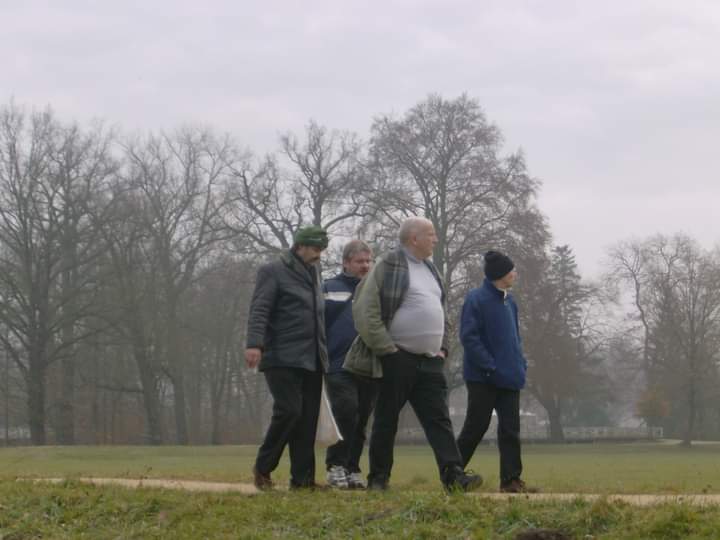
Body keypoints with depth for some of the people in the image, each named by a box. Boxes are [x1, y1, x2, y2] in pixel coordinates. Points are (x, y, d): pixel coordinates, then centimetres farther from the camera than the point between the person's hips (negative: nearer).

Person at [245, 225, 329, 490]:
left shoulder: (314, 274, 22)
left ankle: (303, 478, 3)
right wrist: (254, 344, -24)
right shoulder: (273, 271, -1)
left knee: (308, 419, 1)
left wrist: (324, 355, 20)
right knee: (289, 411, -16)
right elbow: (259, 310, -11)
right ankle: (263, 467, 2)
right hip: (283, 358, -7)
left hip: (311, 360, 7)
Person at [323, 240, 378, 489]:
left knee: (360, 421, 7)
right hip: (340, 366, -4)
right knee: (346, 413, -16)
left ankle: (352, 468, 16)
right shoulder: (330, 289, 5)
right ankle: (336, 465, -6)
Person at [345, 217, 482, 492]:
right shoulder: (388, 266, -8)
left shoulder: (430, 270, 18)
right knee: (386, 420, 2)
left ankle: (453, 474, -7)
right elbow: (365, 312, -14)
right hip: (397, 360, -7)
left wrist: (442, 348, 12)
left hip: (429, 360, 7)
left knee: (439, 418, -2)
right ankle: (378, 478, 9)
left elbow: (441, 313, 27)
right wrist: (387, 349, -15)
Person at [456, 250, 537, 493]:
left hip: (509, 378, 7)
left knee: (510, 428, 3)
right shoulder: (476, 299, -12)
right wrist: (490, 366, -20)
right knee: (477, 426, -1)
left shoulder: (509, 301, 13)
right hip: (483, 379, -7)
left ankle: (511, 479, 4)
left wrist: (520, 364, 8)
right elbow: (469, 337, -16)